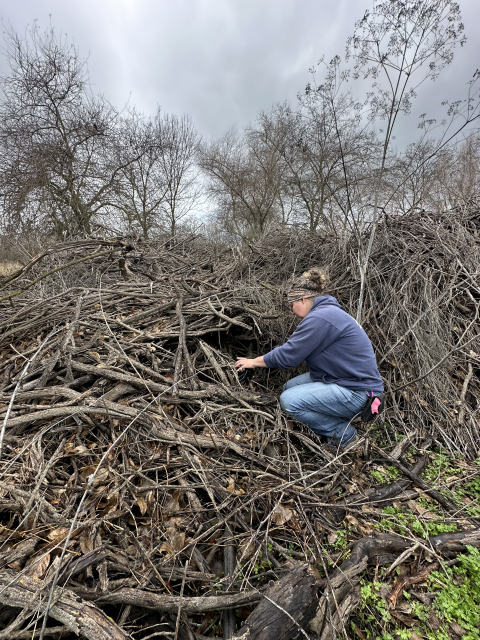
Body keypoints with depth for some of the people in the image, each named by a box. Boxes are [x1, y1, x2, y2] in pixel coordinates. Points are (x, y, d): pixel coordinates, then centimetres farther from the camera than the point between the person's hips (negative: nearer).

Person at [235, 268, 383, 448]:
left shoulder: (320, 318, -22)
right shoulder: (327, 311, 11)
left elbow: (288, 356, -18)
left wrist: (254, 362, -3)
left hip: (358, 392, -10)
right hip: (343, 379, 10)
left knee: (289, 401, -18)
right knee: (290, 387, 9)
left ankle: (344, 435, 1)